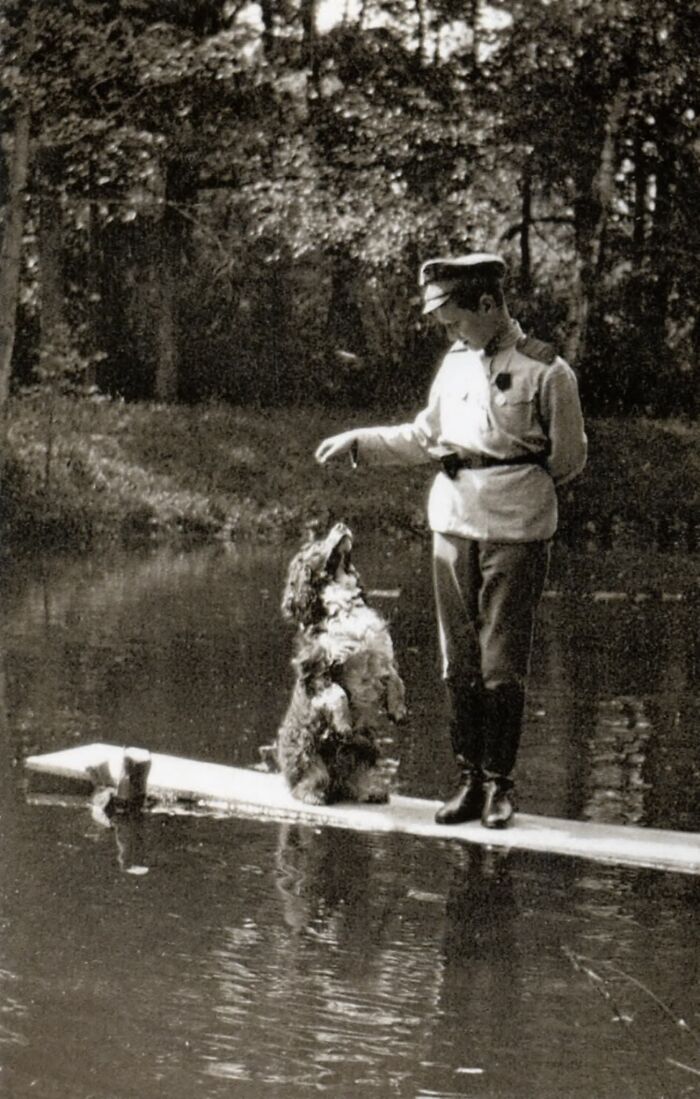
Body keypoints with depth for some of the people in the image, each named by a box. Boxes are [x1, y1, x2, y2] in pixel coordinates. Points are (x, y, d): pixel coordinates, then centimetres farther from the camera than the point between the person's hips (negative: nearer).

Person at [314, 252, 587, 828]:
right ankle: (470, 780, 14)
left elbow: (568, 461, 0)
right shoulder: (457, 363, 11)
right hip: (453, 522, 5)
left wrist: (511, 482, 1)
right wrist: (358, 440, 17)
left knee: (502, 666, -4)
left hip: (515, 530, -5)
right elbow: (425, 435, 23)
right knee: (459, 664, 6)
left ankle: (500, 785, 6)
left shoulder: (547, 371, -7)